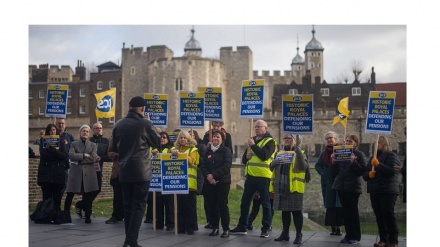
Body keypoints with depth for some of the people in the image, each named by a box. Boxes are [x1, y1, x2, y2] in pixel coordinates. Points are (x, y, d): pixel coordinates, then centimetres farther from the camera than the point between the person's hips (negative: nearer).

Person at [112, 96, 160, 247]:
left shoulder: (118, 125, 4)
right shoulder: (145, 123, -9)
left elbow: (115, 148, 14)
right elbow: (157, 143, 6)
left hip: (124, 171, 4)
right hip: (141, 171, -4)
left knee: (128, 205, 12)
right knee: (139, 206, -2)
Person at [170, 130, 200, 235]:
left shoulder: (193, 150, 4)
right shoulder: (175, 149, 16)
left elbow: (191, 160, -13)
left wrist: (179, 155, -24)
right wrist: (173, 154, -14)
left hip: (189, 182, -3)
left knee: (190, 206, -2)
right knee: (180, 205, 5)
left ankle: (190, 227, 4)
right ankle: (180, 226, 14)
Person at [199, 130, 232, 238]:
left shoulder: (226, 150, -3)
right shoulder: (208, 151, 12)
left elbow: (226, 166, -14)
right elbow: (202, 165, 5)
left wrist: (213, 175, -18)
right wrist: (208, 176, -13)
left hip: (222, 182, -4)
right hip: (210, 182, 4)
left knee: (222, 205, -5)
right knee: (213, 205, 6)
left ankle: (226, 229, 0)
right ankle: (215, 227, 14)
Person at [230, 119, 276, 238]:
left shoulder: (270, 141, -4)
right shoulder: (253, 140, 16)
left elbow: (264, 156, -21)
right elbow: (244, 159, 18)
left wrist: (253, 145, -15)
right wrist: (246, 156, -5)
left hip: (263, 176, -7)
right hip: (250, 176, 7)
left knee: (265, 203, 1)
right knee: (245, 202, 9)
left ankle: (265, 229, 8)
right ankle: (242, 227, 18)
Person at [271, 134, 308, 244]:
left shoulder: (299, 153, -2)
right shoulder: (279, 153, 16)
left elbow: (304, 166, -20)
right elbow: (271, 167, 14)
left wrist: (297, 149, -22)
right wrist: (274, 162, -10)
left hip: (294, 187, -5)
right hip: (281, 187, 5)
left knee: (296, 211, -2)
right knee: (284, 211, 12)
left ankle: (299, 235, 4)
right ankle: (285, 234, 21)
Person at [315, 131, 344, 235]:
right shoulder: (324, 153, 13)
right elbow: (317, 165, 16)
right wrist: (322, 173, 1)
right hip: (328, 182, 4)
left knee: (339, 205, -4)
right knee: (330, 205, 4)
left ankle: (338, 227, 0)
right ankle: (333, 227, 9)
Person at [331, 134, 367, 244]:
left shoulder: (359, 154, -1)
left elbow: (363, 170, -10)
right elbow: (335, 171, 12)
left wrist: (353, 162, -22)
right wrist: (333, 162, -5)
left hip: (353, 187, -5)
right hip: (341, 186, 5)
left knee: (353, 211, -1)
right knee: (345, 211, 7)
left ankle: (355, 236, 7)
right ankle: (348, 235, 15)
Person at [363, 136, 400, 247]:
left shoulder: (391, 155, -3)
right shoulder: (373, 157, 20)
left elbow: (391, 171, -18)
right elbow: (364, 173, 17)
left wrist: (378, 164, -20)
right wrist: (368, 174, -5)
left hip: (387, 191, -7)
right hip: (374, 191, 7)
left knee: (388, 215, -7)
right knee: (379, 216, 6)